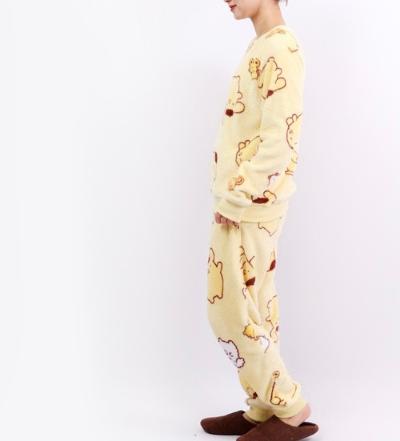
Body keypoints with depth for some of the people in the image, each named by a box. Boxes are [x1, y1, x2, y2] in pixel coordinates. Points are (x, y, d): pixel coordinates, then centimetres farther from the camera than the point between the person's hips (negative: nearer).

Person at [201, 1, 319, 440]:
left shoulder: (278, 48, -13)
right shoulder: (263, 49, 16)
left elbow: (281, 137, -22)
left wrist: (236, 196, -18)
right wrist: (233, 194, 14)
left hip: (249, 205, -9)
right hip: (248, 204, 9)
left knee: (231, 311, -4)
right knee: (253, 309, 11)